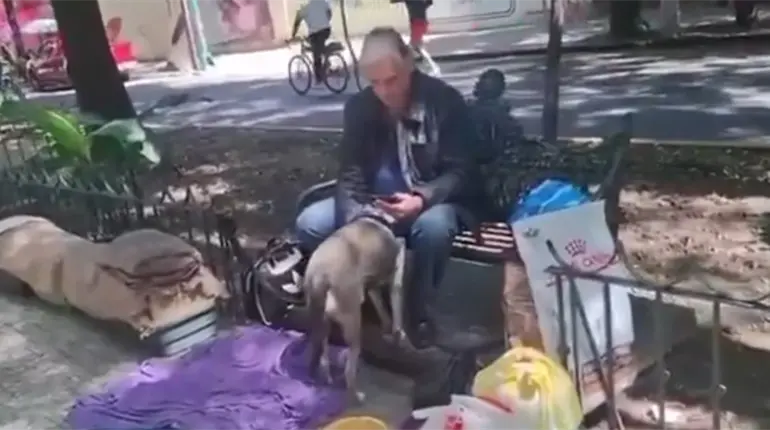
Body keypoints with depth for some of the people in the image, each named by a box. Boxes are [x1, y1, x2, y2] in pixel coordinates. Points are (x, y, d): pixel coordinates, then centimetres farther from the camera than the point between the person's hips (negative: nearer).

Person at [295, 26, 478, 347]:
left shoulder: (445, 101, -13)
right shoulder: (359, 106, -3)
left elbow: (460, 173, -13)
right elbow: (350, 174, -6)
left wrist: (421, 199, -34)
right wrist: (355, 220, -27)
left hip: (432, 201, -4)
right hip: (375, 204, 4)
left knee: (433, 226, -39)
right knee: (309, 224, -17)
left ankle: (419, 308, -13)